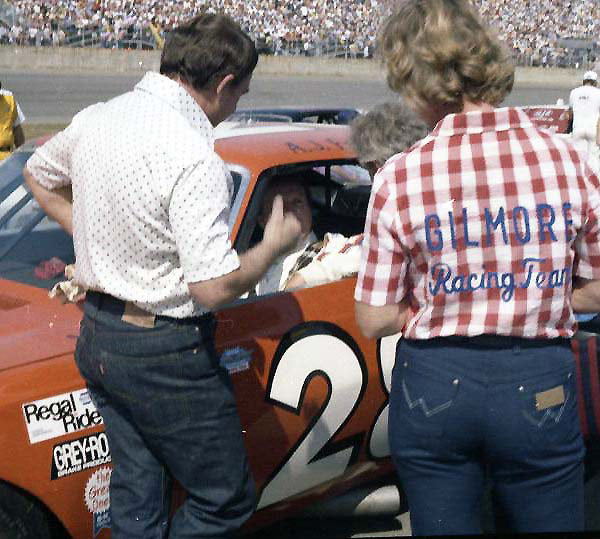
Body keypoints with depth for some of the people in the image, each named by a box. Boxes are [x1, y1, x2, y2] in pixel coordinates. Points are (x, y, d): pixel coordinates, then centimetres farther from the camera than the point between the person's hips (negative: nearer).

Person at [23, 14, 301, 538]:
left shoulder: (96, 119, 2)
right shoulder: (193, 160, -24)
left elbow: (38, 174, 21)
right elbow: (215, 287, -26)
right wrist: (274, 244, -9)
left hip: (97, 335, 9)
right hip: (165, 353, -8)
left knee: (137, 493, 21)